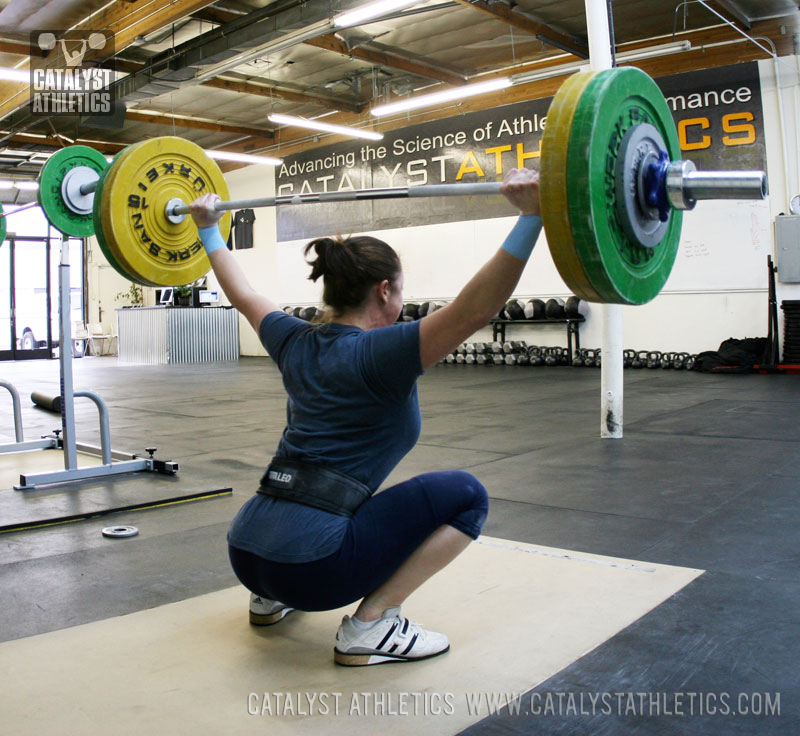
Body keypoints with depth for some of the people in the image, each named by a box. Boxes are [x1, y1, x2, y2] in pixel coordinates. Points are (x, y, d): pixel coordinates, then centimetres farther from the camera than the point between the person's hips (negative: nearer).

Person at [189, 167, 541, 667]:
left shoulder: (296, 344, 10)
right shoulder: (379, 355, -11)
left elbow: (243, 294, 27)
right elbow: (474, 310, -24)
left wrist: (210, 230, 39)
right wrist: (530, 218, -28)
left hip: (246, 551, 9)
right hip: (309, 563, -8)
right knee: (465, 496, -2)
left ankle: (270, 599, 28)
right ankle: (370, 627, -2)